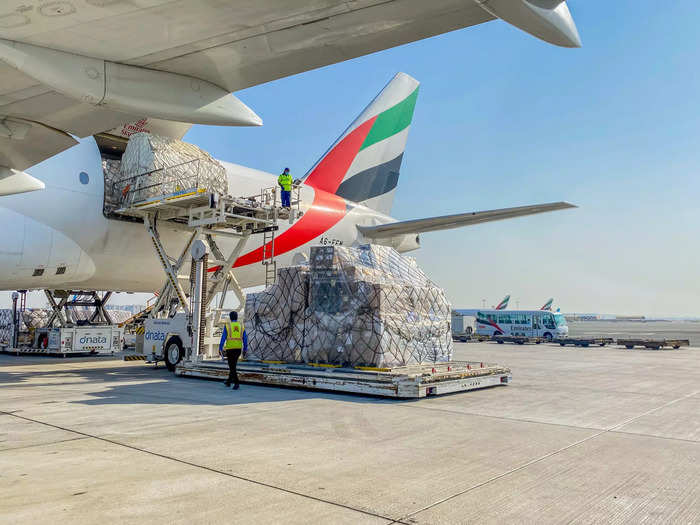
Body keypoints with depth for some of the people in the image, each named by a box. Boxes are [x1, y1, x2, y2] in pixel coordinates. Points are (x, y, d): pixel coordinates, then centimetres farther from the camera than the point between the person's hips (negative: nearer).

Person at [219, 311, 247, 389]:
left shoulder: (227, 326, -3)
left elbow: (223, 337, -7)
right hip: (238, 348, 4)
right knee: (233, 365, 19)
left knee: (232, 366, -2)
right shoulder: (241, 326, 6)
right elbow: (245, 338, 5)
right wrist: (245, 349, 11)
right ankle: (229, 381, 29)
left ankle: (236, 383, -11)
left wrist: (220, 348, -2)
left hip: (230, 348, -4)